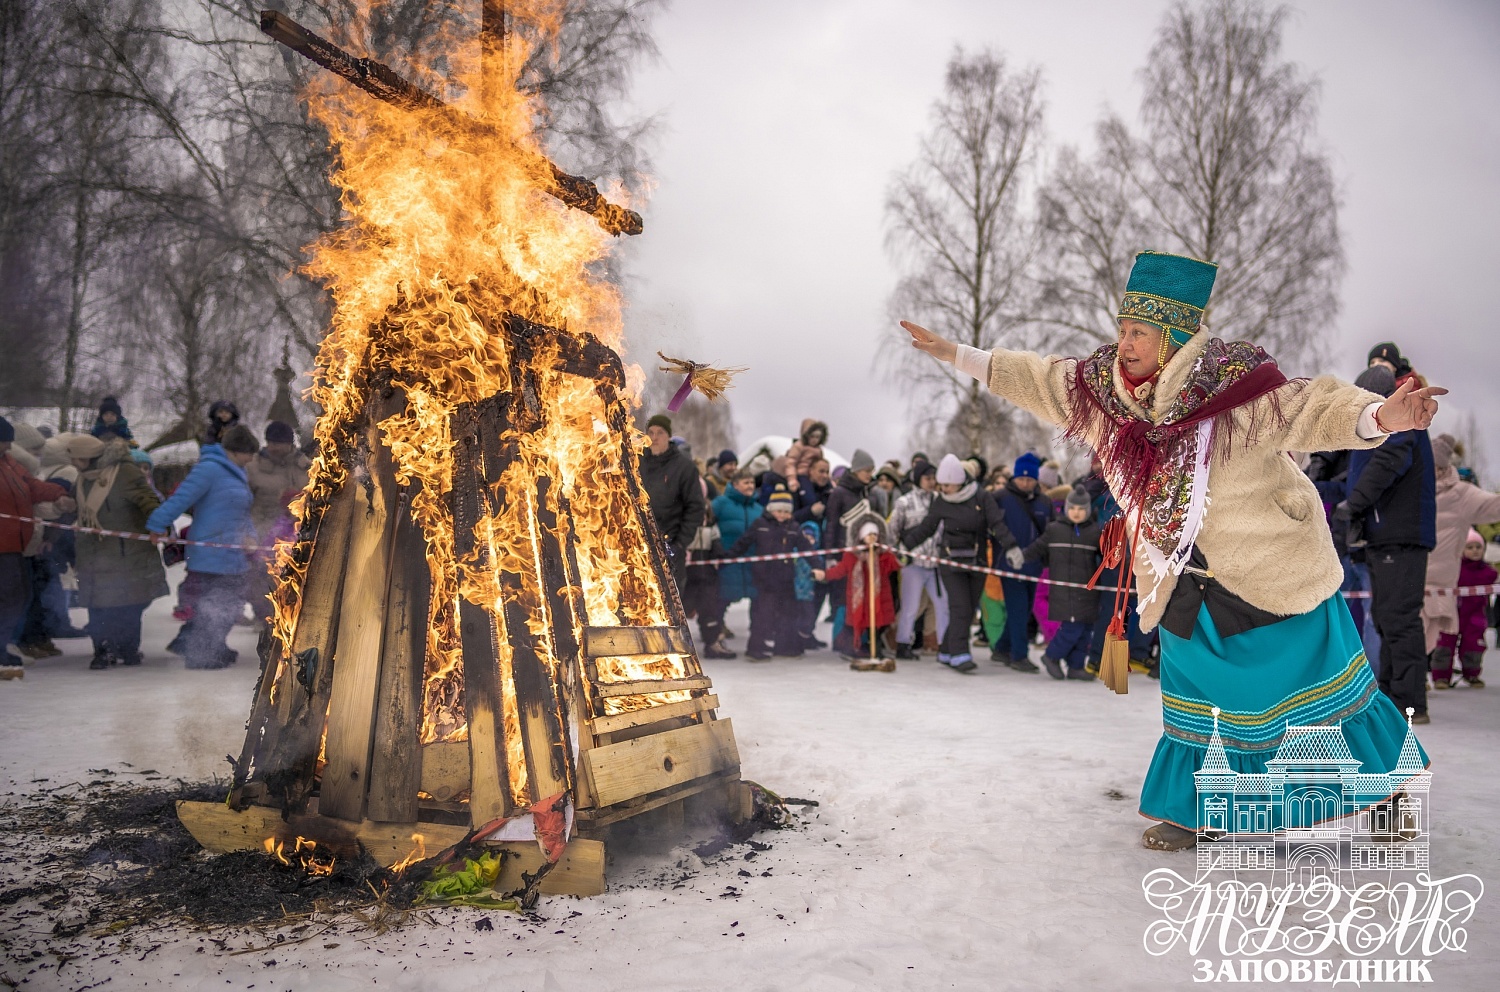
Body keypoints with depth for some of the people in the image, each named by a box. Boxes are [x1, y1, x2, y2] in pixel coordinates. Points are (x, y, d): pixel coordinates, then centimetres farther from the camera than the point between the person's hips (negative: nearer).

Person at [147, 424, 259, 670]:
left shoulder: (237, 473, 16)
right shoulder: (209, 469, -15)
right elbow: (182, 497, -20)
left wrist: (248, 536, 5)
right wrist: (157, 524, -23)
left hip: (234, 557, 9)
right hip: (211, 556, -9)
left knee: (230, 606, 16)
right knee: (214, 608, 0)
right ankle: (201, 656, 13)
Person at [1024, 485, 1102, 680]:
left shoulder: (1095, 532, 8)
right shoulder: (1054, 529, 3)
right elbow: (1037, 549, 6)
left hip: (1087, 591, 4)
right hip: (1063, 590, -3)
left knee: (1085, 629, 5)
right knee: (1072, 627, -12)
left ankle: (1075, 666, 17)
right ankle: (1052, 656, 10)